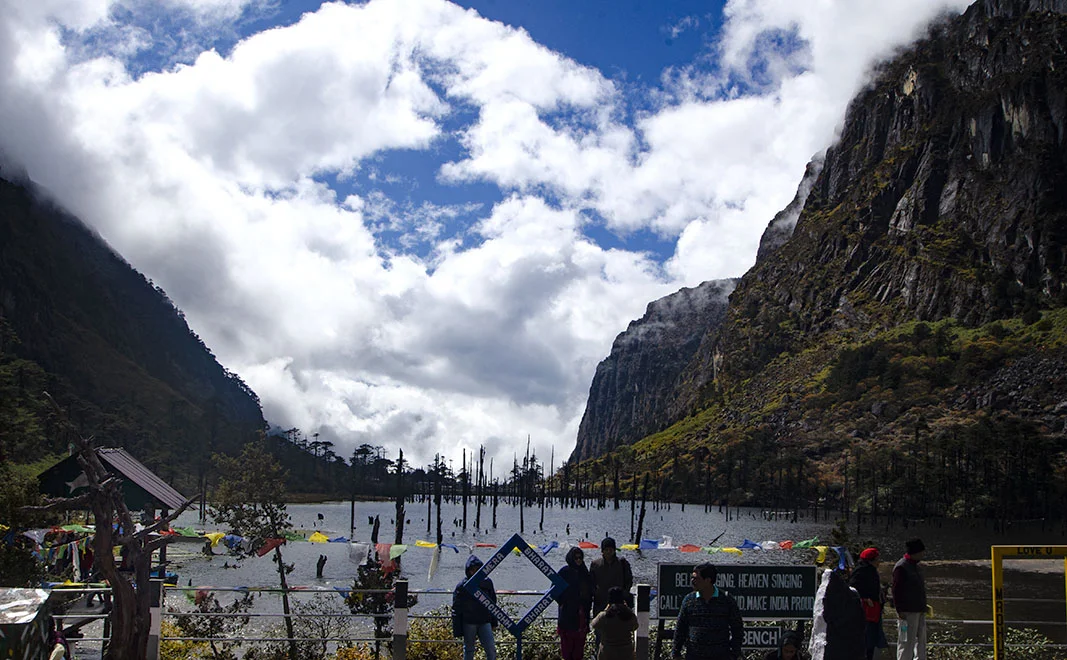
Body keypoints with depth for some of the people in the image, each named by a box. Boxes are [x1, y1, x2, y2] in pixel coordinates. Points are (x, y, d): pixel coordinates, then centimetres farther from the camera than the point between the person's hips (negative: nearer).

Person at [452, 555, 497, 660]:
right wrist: (457, 631, -6)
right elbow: (456, 609, -3)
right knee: (468, 650, 8)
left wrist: (493, 622, 14)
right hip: (468, 623, -2)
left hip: (485, 622, 2)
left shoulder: (487, 582, 4)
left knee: (491, 649, -5)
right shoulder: (462, 586, -6)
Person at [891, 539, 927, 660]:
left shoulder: (915, 567, 15)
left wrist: (923, 607, 21)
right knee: (906, 642, -6)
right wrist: (900, 610, -21)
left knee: (921, 641, 14)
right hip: (907, 611, -9)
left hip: (919, 610, 9)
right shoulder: (901, 567, -15)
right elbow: (896, 590, -18)